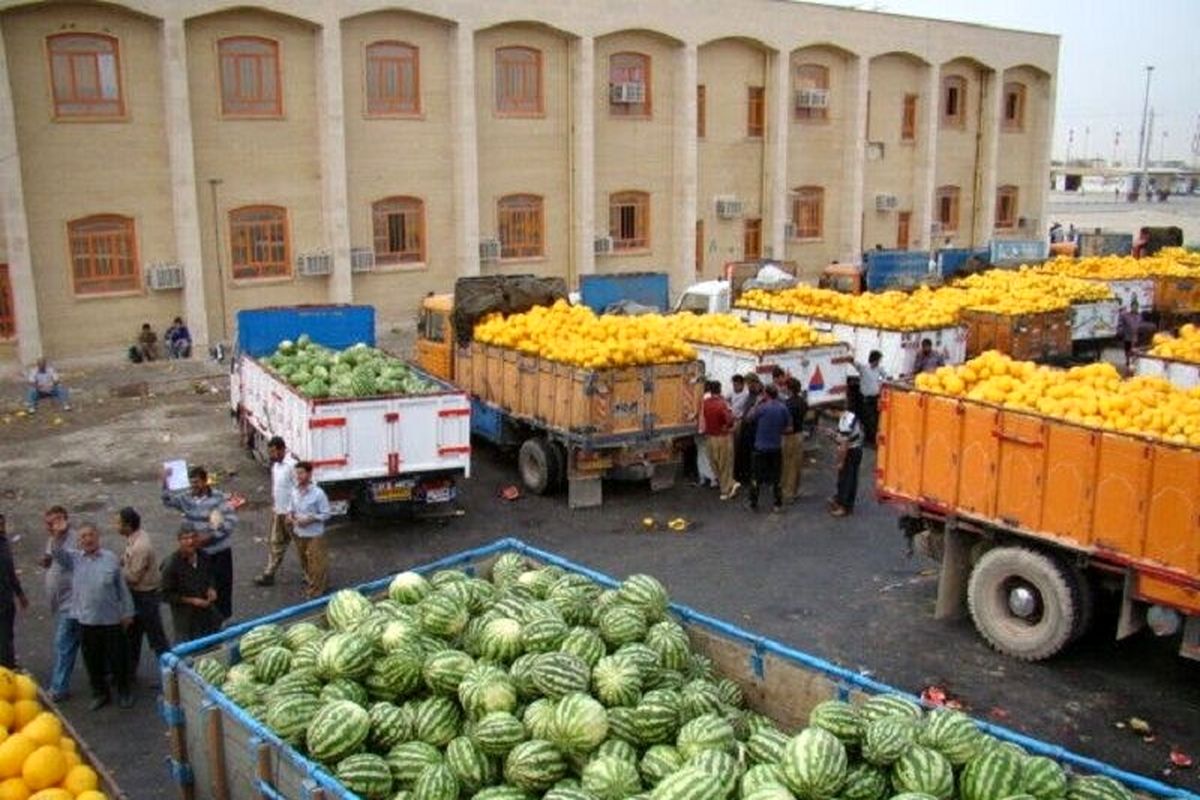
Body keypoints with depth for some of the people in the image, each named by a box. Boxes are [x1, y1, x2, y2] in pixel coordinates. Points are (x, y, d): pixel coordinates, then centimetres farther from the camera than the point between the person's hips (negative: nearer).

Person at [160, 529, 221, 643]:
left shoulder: (203, 557, -3)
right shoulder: (171, 564, -19)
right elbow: (166, 595, -14)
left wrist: (211, 589, -4)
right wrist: (191, 601, -20)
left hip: (208, 612, 5)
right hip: (185, 618, -5)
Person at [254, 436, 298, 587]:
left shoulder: (292, 465, -24)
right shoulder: (276, 464, 5)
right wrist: (273, 507, 17)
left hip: (289, 513, -9)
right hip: (277, 511, 9)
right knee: (274, 542, 15)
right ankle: (269, 574, 25)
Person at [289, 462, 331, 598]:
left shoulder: (318, 493, -18)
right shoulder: (294, 491, -1)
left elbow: (326, 514, -13)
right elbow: (292, 507, 14)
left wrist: (310, 519, -22)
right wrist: (290, 514, -8)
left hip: (314, 534, -6)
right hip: (299, 534, 6)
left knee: (316, 563, 1)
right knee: (304, 561, 20)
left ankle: (316, 590, 13)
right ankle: (310, 581, 41)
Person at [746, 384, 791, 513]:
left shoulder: (762, 408, -16)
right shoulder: (783, 409, -4)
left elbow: (749, 417, 0)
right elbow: (789, 429, 0)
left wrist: (757, 403, 0)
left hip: (761, 448, -3)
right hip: (776, 448, 3)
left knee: (757, 477, 7)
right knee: (776, 477, 12)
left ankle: (754, 504, 14)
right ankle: (778, 505, 16)